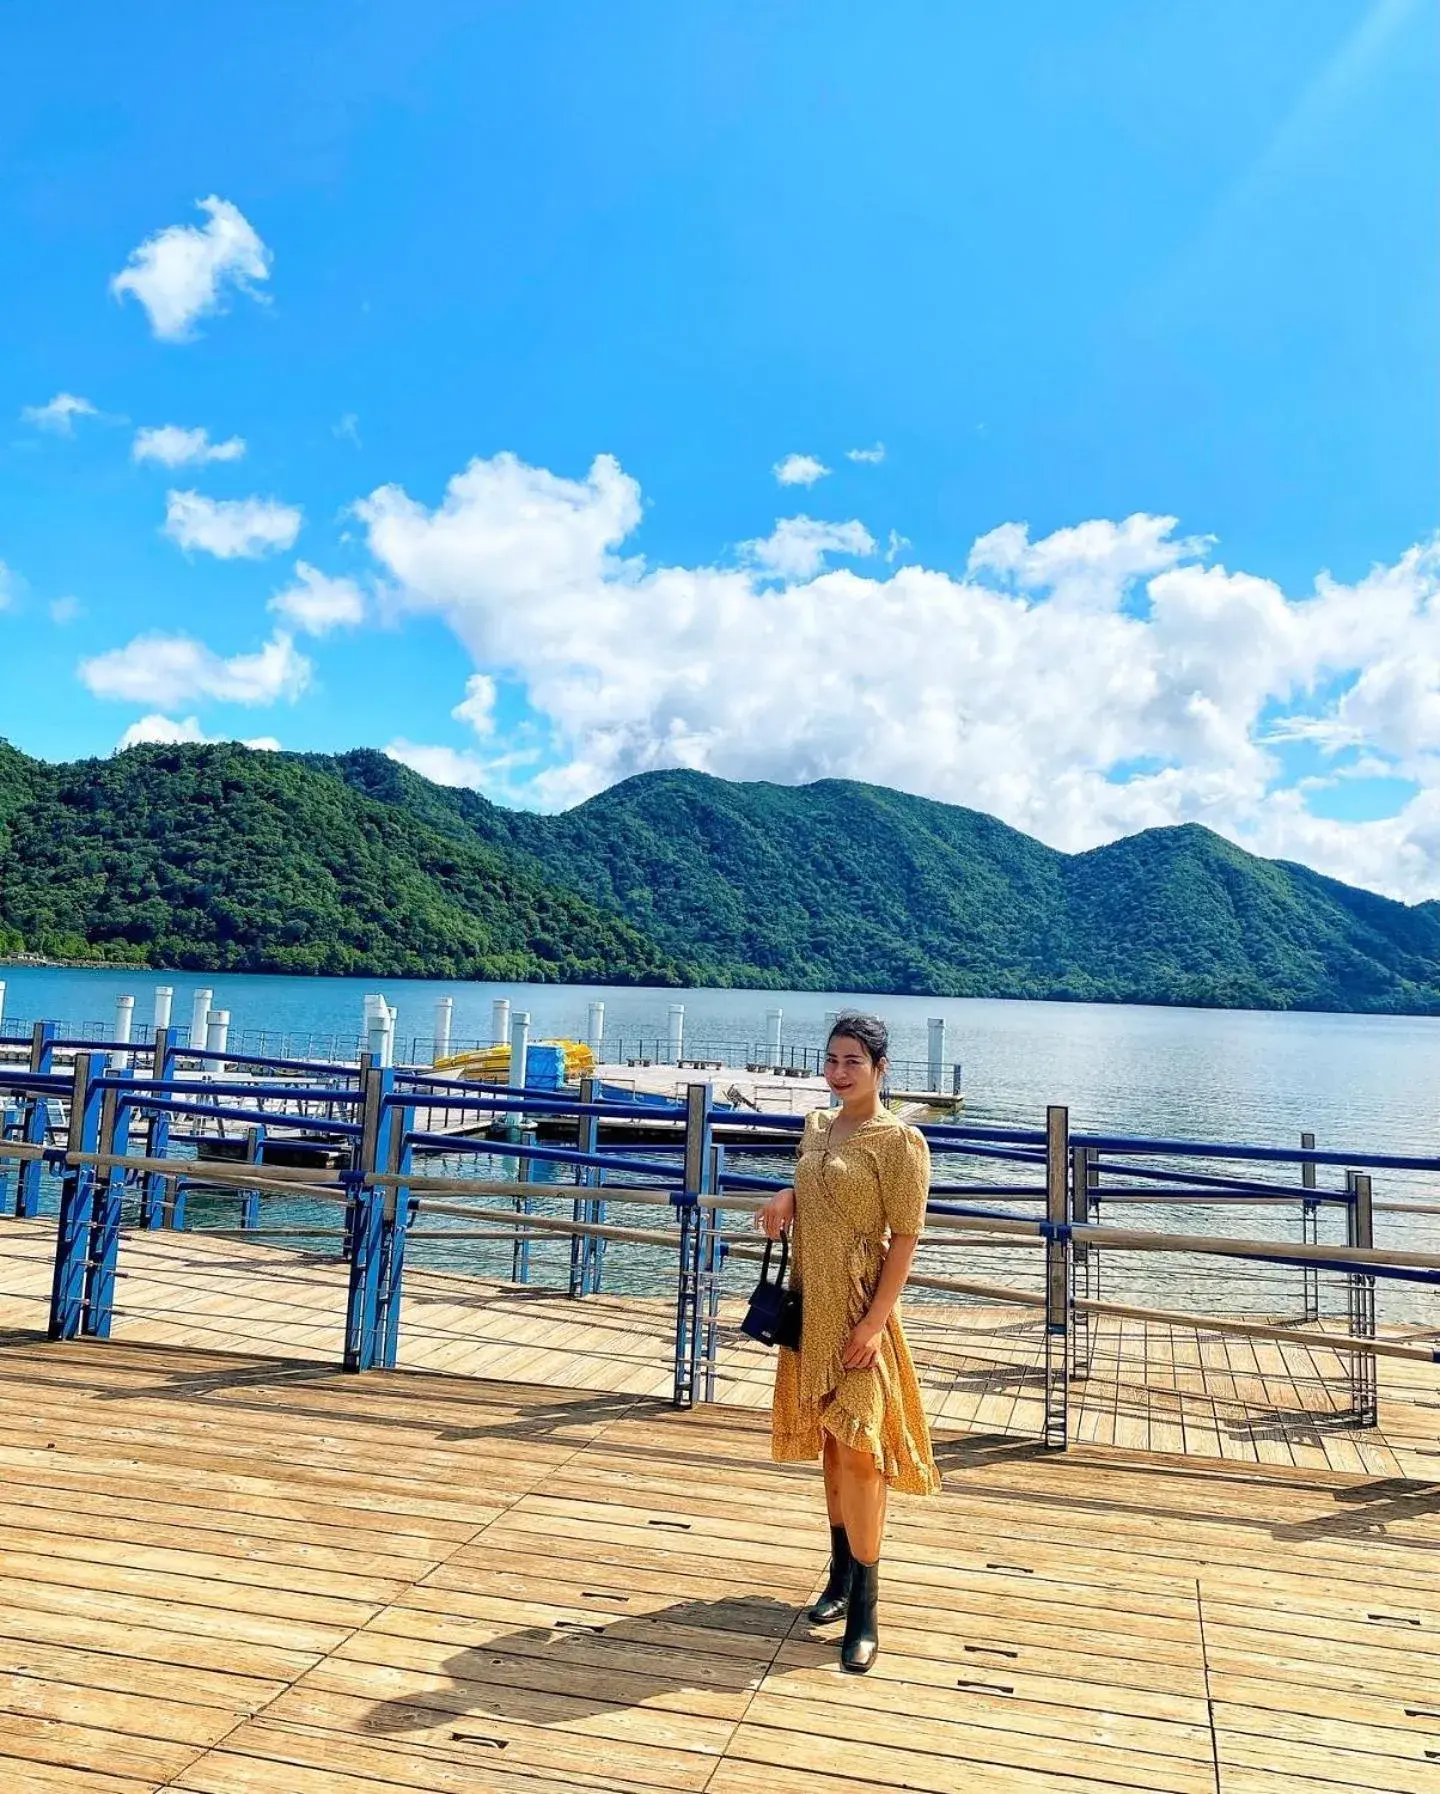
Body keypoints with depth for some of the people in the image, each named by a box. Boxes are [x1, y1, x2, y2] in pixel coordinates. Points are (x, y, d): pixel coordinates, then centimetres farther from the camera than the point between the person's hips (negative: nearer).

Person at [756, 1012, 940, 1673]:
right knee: (830, 1441, 18)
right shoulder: (816, 1125, 6)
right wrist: (786, 1199, -2)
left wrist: (874, 1320, -20)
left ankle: (864, 1612, 9)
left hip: (859, 1309, -7)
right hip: (811, 1303, 7)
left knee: (857, 1447, -3)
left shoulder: (898, 1141, -15)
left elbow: (905, 1237, -15)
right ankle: (841, 1574, 34)